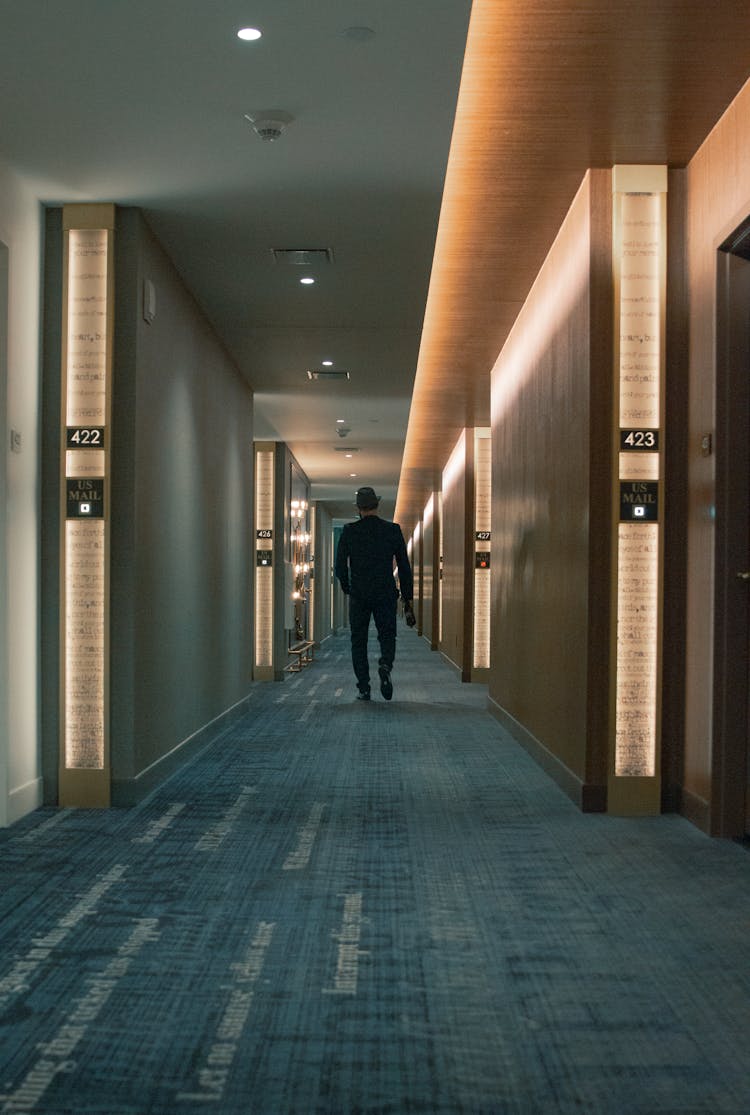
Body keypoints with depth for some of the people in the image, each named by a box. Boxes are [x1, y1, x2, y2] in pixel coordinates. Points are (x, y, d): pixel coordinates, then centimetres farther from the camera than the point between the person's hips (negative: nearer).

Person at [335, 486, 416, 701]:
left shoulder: (349, 531, -2)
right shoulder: (393, 530, 0)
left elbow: (340, 565, -2)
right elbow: (404, 568, 1)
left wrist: (347, 588, 16)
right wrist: (408, 600, 6)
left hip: (359, 595, 0)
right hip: (386, 595, 0)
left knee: (359, 642, 9)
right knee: (387, 636, 11)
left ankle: (364, 689, 4)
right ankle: (385, 665, -20)